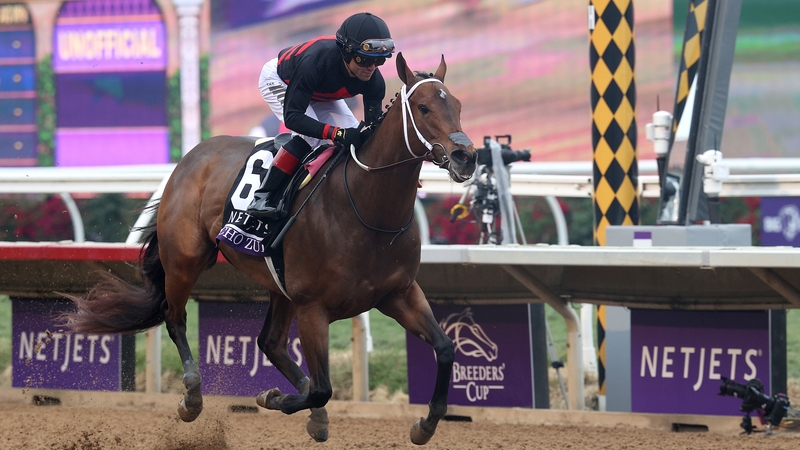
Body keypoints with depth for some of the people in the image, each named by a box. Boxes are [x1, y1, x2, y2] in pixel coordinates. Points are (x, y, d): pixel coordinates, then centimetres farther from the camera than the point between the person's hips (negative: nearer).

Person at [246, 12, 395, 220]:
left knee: (355, 136, -12)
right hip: (279, 81, -6)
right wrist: (336, 133, -54)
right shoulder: (314, 62, -45)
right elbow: (292, 117, -44)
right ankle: (263, 197, -23)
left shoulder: (374, 81, -28)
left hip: (320, 95, 6)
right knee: (308, 134, -29)